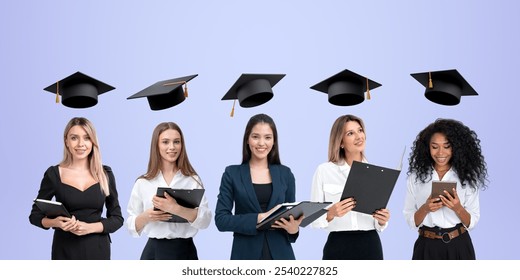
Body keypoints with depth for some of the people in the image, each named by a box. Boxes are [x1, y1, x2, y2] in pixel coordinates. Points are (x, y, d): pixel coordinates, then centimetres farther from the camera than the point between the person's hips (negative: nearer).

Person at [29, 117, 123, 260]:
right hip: (65, 251, -1)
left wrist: (90, 227, -13)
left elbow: (117, 218, 5)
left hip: (98, 250, 2)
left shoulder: (105, 174, 4)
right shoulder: (53, 174, -1)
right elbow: (35, 215, 4)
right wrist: (55, 222, -16)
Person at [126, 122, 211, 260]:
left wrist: (176, 209, -27)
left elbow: (205, 220, -12)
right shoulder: (143, 182, 3)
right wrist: (146, 217, -15)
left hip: (185, 252, 0)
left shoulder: (193, 180, 0)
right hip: (154, 252, 1)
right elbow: (132, 226, 5)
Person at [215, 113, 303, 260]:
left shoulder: (285, 174, 7)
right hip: (246, 254, -1)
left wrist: (293, 228, -12)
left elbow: (291, 213, 11)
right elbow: (221, 219, -4)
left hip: (280, 254, 2)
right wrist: (257, 219, -16)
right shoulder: (232, 174, 2)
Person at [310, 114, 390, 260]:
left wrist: (382, 221, -9)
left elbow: (379, 224, 12)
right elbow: (314, 219, -3)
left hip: (370, 246, 3)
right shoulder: (324, 170, -1)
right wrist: (331, 213, -22)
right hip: (338, 247, -2)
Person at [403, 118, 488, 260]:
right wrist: (425, 209, -20)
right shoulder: (416, 177, -1)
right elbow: (411, 221, -2)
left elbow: (472, 222, -2)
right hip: (427, 247, 0)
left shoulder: (467, 177, -2)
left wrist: (458, 208, -19)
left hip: (458, 247, 0)